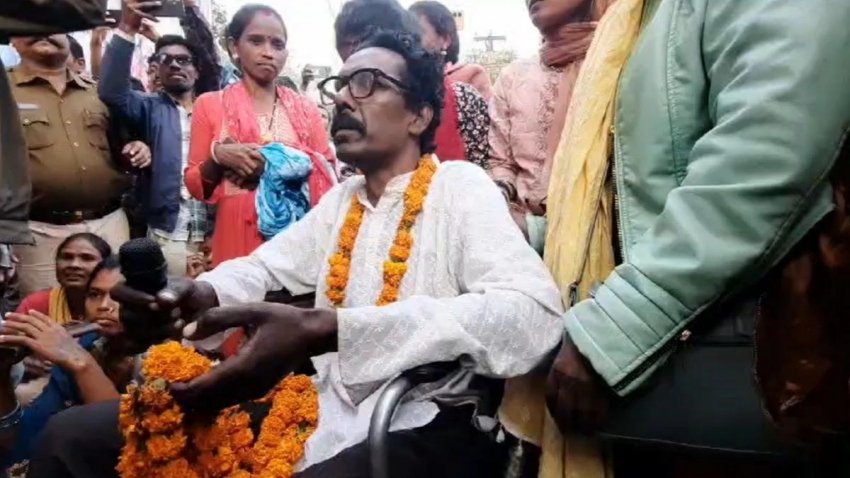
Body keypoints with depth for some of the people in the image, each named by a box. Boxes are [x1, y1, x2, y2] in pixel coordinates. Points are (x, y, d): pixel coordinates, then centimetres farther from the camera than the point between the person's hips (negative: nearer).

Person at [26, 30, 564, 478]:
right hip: (323, 410, 7)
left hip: (421, 425, -6)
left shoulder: (460, 186, -7)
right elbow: (265, 265, 25)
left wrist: (320, 331, -34)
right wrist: (202, 292, -1)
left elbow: (535, 314, -25)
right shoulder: (341, 199, 16)